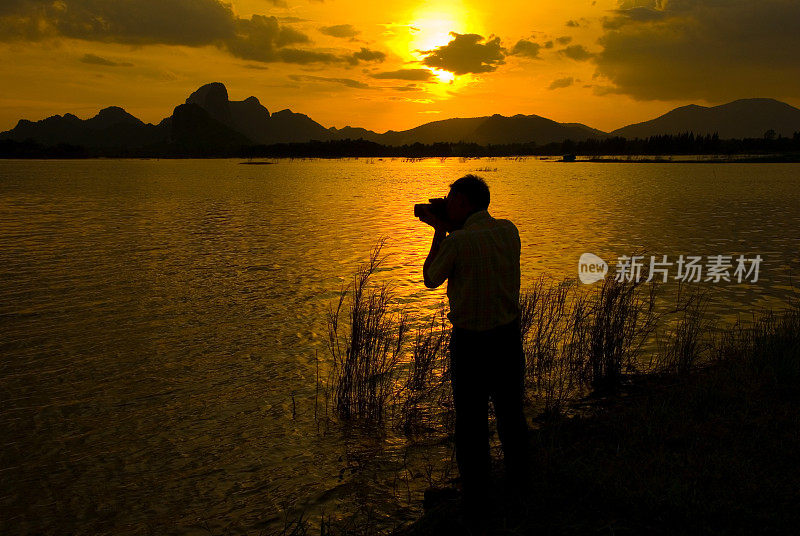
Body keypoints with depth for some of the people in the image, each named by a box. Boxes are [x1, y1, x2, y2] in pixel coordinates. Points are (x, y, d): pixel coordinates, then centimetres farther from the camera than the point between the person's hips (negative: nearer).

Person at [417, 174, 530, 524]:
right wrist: (450, 229, 17)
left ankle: (475, 498, 20)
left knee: (471, 420, 8)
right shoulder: (509, 231, -2)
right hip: (509, 334, 6)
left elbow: (431, 278, -2)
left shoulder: (458, 241, -19)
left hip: (470, 340, -5)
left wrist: (440, 232, 5)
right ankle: (517, 479, 39)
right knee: (510, 410, 22)